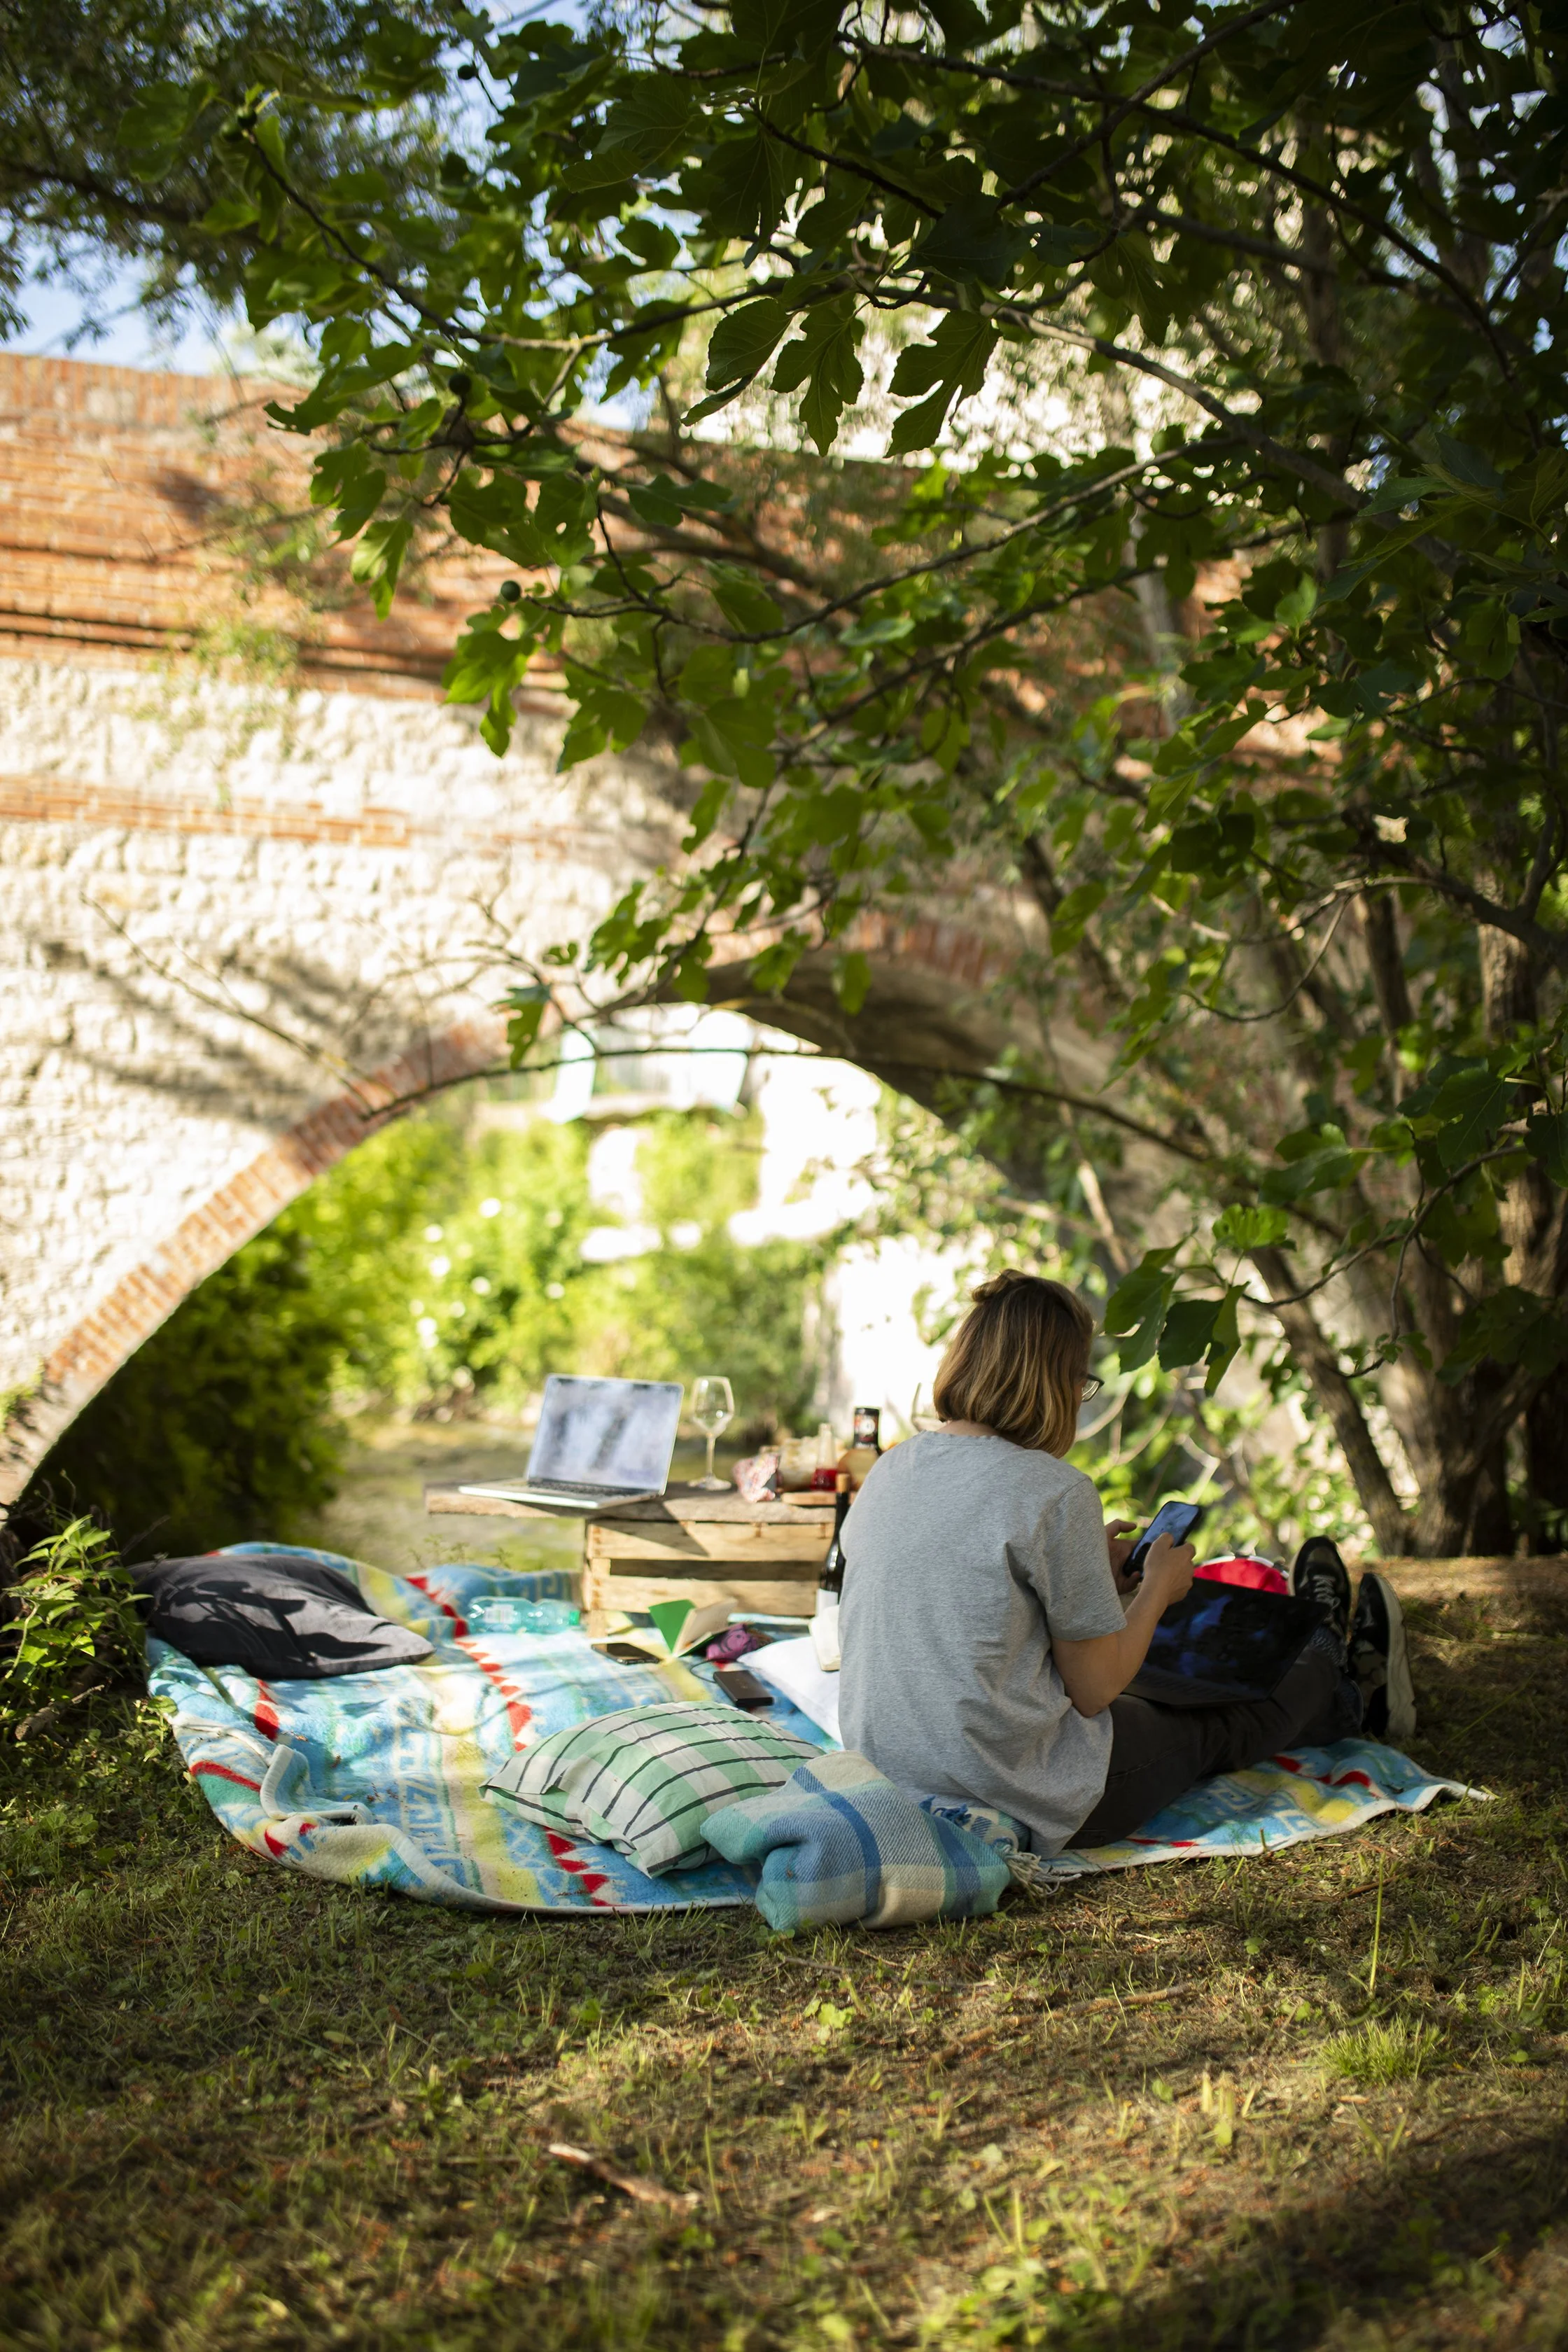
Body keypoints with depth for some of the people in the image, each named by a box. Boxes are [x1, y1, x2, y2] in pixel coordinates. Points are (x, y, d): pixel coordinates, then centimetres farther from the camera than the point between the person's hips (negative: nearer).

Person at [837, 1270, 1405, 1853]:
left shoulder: (889, 1470, 1)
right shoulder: (1057, 1493, -21)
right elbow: (1094, 1689, -13)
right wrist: (1157, 1589, 4)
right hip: (1024, 1802, -7)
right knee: (1212, 1729, 23)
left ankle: (1325, 1703, 54)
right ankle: (1323, 1667, 53)